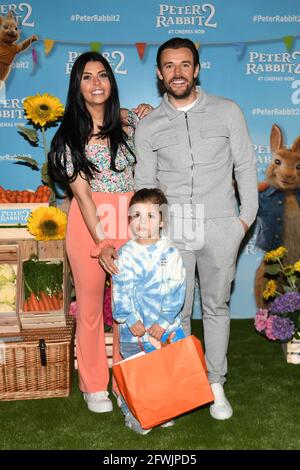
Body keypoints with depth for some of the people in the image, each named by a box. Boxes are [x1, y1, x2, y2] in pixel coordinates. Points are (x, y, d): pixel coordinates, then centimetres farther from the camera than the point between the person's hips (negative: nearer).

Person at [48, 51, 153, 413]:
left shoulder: (129, 121, 7)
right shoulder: (70, 134, -1)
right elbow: (82, 192, -9)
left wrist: (148, 119, 8)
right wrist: (101, 243, -17)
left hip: (128, 220, 2)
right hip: (88, 223, -2)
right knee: (90, 305, 6)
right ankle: (94, 386, 24)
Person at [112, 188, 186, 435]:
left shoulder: (170, 252, -4)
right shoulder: (125, 254, -3)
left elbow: (176, 291, -8)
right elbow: (121, 291, -5)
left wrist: (163, 322, -14)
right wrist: (131, 320, -14)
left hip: (166, 327, 1)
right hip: (134, 328, 0)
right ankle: (132, 413, 23)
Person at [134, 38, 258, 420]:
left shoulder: (227, 112, 4)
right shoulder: (148, 127, 7)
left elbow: (245, 166, 6)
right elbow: (145, 185, 9)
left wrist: (246, 216, 0)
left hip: (220, 228, 0)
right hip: (170, 231, 1)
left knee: (216, 307, 10)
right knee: (175, 312, 5)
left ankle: (215, 384, 24)